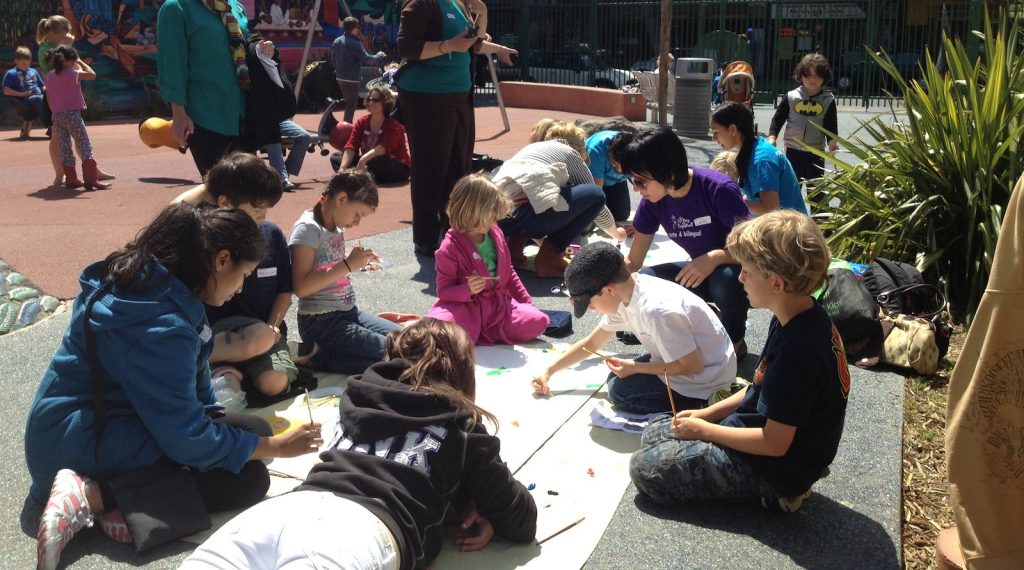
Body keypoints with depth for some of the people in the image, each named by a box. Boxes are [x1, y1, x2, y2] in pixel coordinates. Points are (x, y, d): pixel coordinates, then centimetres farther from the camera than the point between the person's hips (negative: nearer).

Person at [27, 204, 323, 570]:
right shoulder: (160, 326, -28)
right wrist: (276, 446, -13)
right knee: (247, 479, -18)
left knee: (251, 428, 4)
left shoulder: (149, 281, 0)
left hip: (104, 416, 10)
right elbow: (187, 438, -23)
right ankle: (91, 495, -18)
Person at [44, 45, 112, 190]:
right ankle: (91, 180, -10)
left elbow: (49, 99, 12)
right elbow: (92, 75, -15)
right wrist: (81, 62, -1)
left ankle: (71, 179, 14)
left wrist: (55, 113, 21)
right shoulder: (72, 73, -12)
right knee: (85, 147, -3)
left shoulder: (49, 76, 9)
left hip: (57, 116, 7)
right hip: (72, 114, -7)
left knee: (64, 148, 10)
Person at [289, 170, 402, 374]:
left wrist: (357, 261, 4)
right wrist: (348, 265, -20)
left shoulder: (337, 227, 9)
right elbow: (301, 287, -22)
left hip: (349, 312, 9)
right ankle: (319, 356, -6)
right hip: (320, 322, -9)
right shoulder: (307, 229, -14)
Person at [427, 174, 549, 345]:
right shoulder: (449, 248, -14)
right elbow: (444, 291, -10)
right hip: (466, 308, -6)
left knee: (538, 321, -14)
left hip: (499, 304, 6)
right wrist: (467, 290, -30)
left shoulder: (495, 233, 5)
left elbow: (508, 271, 17)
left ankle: (479, 331, -4)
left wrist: (527, 303, 15)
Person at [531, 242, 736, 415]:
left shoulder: (656, 310, -32)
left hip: (707, 381, -9)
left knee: (620, 391, -6)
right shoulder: (625, 295, -5)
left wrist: (635, 368, -15)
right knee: (619, 377, 15)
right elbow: (591, 343, 9)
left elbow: (693, 365, -24)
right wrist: (548, 371, 8)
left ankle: (700, 407, -5)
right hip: (691, 359, 9)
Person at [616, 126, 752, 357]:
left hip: (736, 272, -5)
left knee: (725, 279, -39)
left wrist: (716, 257, -41)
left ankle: (736, 340, -6)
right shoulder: (653, 201, -10)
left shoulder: (719, 189, -27)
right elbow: (633, 261, -2)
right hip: (701, 272, 5)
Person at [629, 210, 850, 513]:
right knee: (655, 432, 14)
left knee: (644, 468, -9)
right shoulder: (803, 317, -1)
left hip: (777, 466, -10)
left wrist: (703, 429, -14)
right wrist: (706, 414, 5)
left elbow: (775, 443, -26)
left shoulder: (797, 350, -32)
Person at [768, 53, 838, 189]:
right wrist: (772, 137, -9)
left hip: (816, 152, 0)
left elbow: (831, 125, 0)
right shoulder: (791, 97, -3)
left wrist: (832, 141, -18)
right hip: (793, 150, 0)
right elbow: (778, 118, 4)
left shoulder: (828, 100, -3)